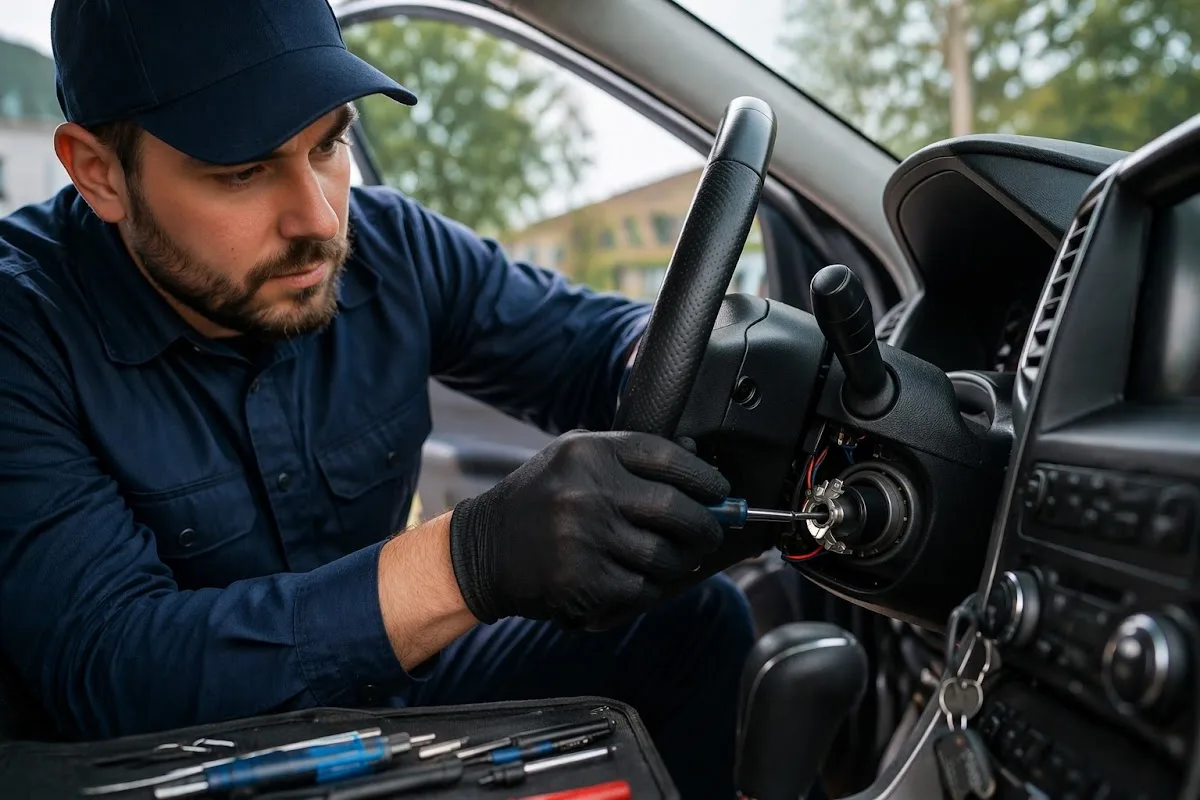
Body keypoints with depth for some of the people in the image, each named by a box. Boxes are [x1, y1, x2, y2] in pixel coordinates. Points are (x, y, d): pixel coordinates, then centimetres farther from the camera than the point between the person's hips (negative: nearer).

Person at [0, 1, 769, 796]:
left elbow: (593, 340, -2)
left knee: (694, 621, -5)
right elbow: (108, 668, -31)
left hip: (391, 693, 5)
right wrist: (469, 561, -45)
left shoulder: (386, 245, -10)